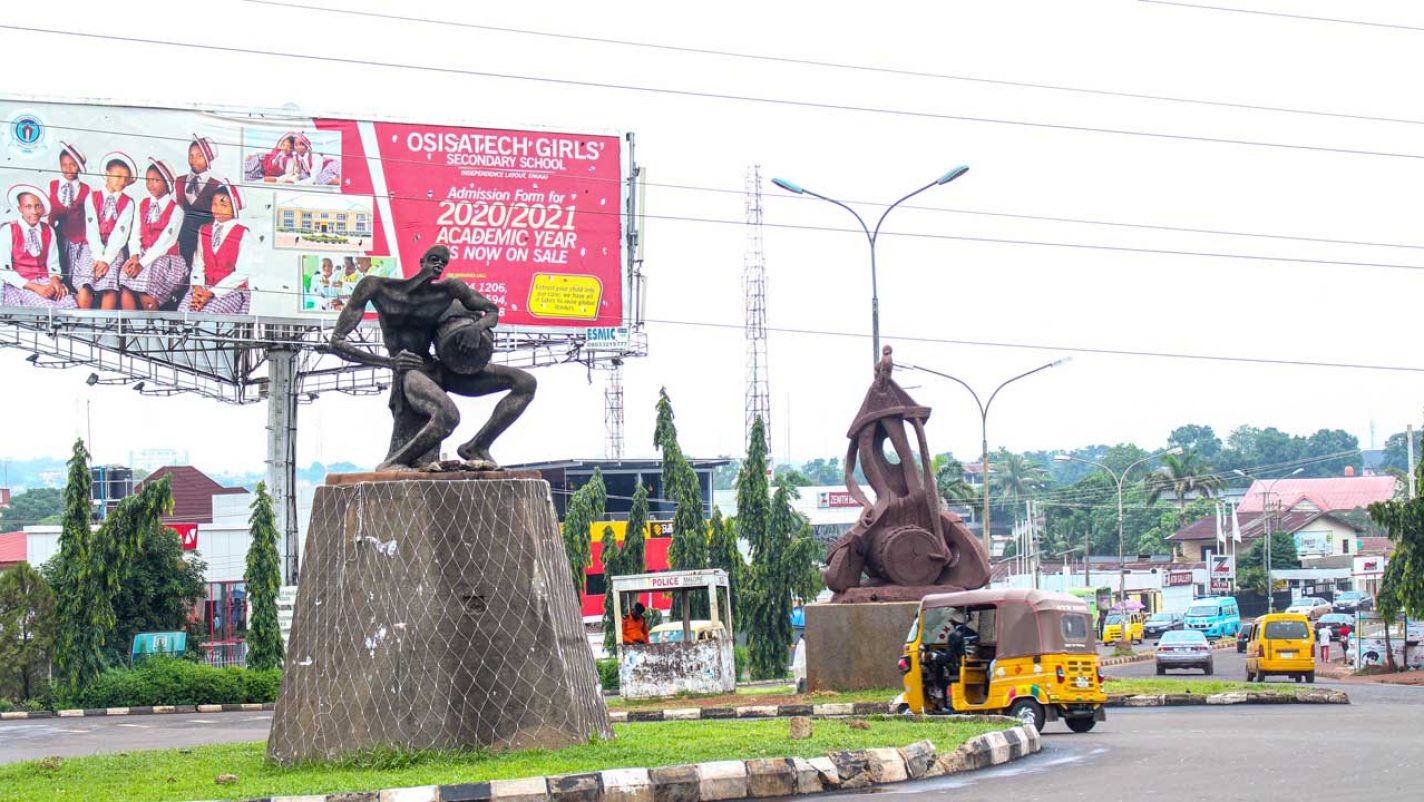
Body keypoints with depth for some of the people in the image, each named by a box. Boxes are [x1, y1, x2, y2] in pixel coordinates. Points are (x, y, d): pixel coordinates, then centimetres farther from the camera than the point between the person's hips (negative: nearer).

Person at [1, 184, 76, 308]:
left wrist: (55, 281, -11)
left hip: (46, 282, 4)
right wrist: (35, 287, -17)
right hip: (20, 285, -4)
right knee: (48, 308, -32)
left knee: (69, 304, -26)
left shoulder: (49, 231, 10)